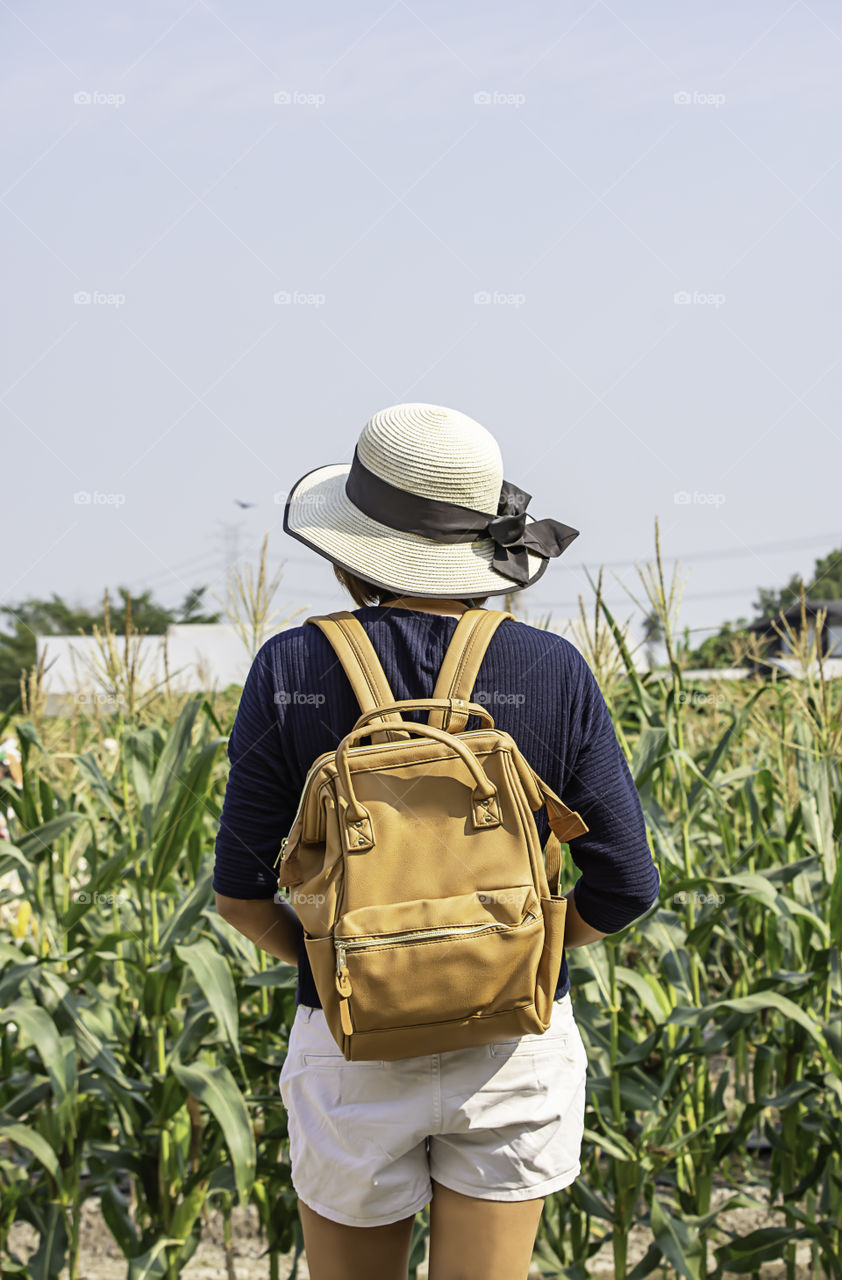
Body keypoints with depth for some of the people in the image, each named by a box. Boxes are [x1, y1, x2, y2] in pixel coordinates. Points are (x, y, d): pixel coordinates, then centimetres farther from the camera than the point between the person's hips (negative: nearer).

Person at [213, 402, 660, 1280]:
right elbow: (623, 888, -6)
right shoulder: (553, 672, -8)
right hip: (514, 1044, 1)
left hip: (354, 1044, 0)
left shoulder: (292, 671, -10)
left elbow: (239, 890, -5)